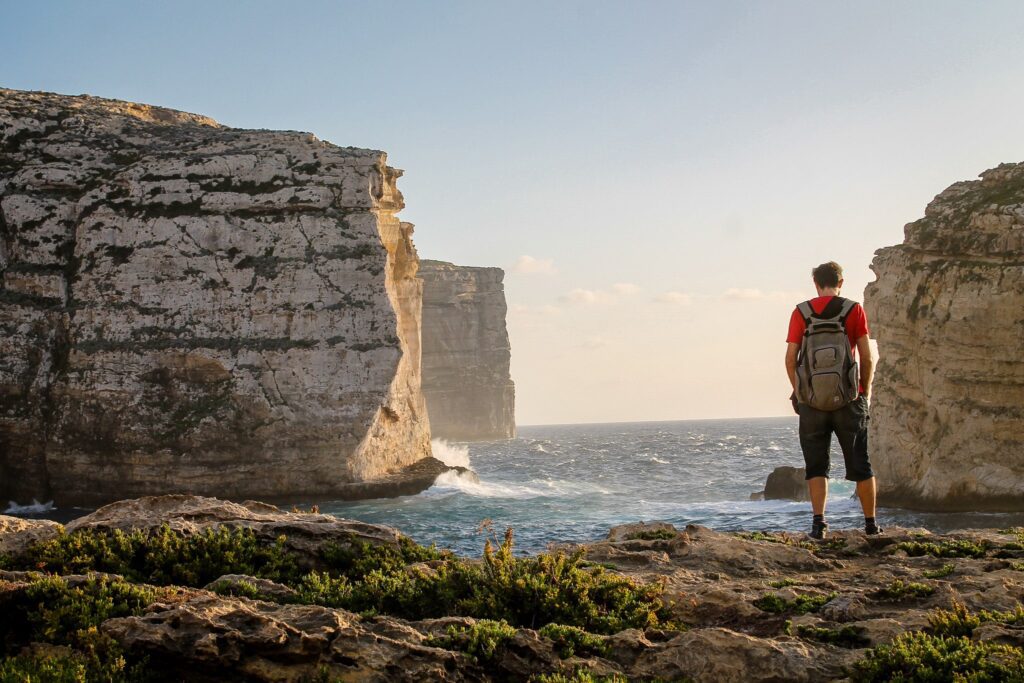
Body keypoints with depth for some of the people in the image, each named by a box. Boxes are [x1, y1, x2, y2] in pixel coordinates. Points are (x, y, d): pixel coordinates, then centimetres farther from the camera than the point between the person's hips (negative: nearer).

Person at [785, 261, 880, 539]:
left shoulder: (801, 312, 1)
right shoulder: (854, 310, 0)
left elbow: (790, 358, -2)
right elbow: (867, 358, -3)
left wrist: (798, 390, 11)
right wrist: (865, 392, 9)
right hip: (848, 400, 0)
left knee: (816, 465, 6)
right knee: (860, 464, 11)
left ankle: (819, 522, -7)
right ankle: (871, 524, 18)